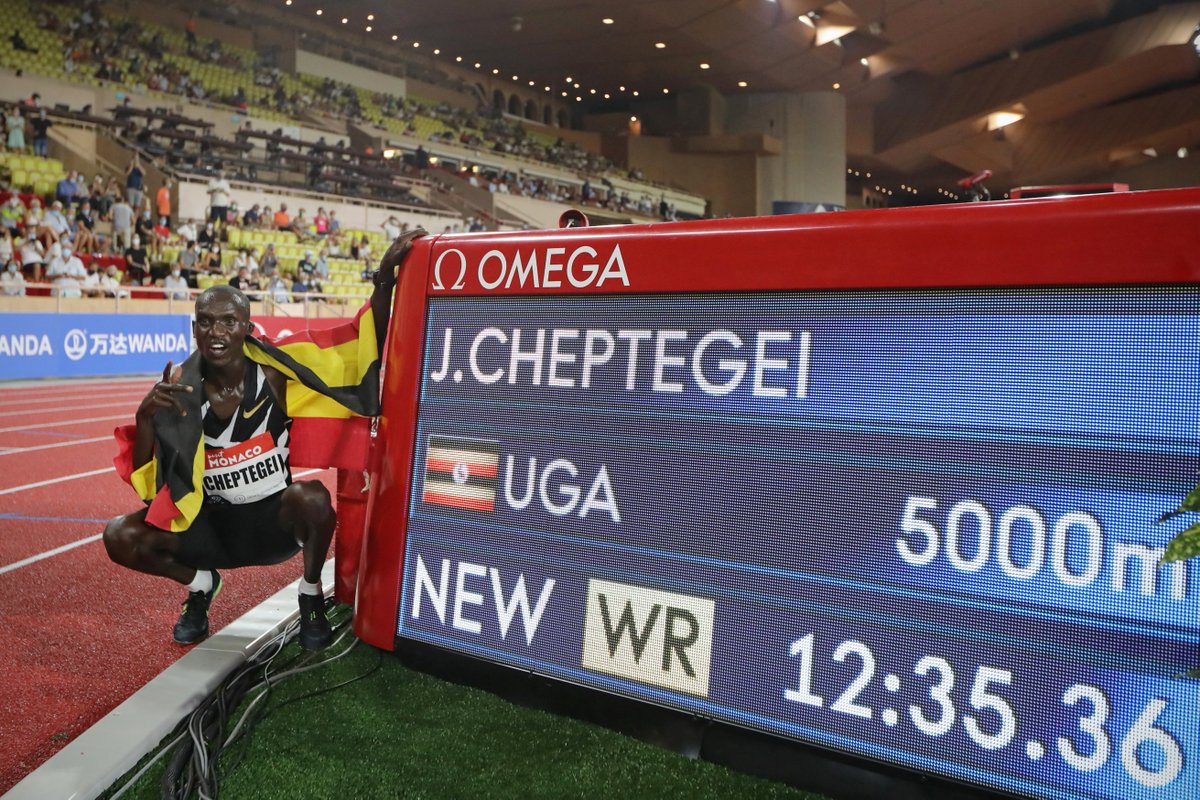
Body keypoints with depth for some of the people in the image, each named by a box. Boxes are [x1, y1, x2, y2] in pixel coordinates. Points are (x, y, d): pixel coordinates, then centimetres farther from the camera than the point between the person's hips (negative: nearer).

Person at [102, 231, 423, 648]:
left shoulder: (274, 373, -15)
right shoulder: (179, 383, -9)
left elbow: (365, 348, -17)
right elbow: (145, 476, -7)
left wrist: (385, 279, -27)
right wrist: (145, 415, -25)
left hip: (276, 518, -2)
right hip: (212, 523, 3)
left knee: (312, 496, -34)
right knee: (120, 536, -15)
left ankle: (311, 593, -4)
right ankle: (200, 583, 16)